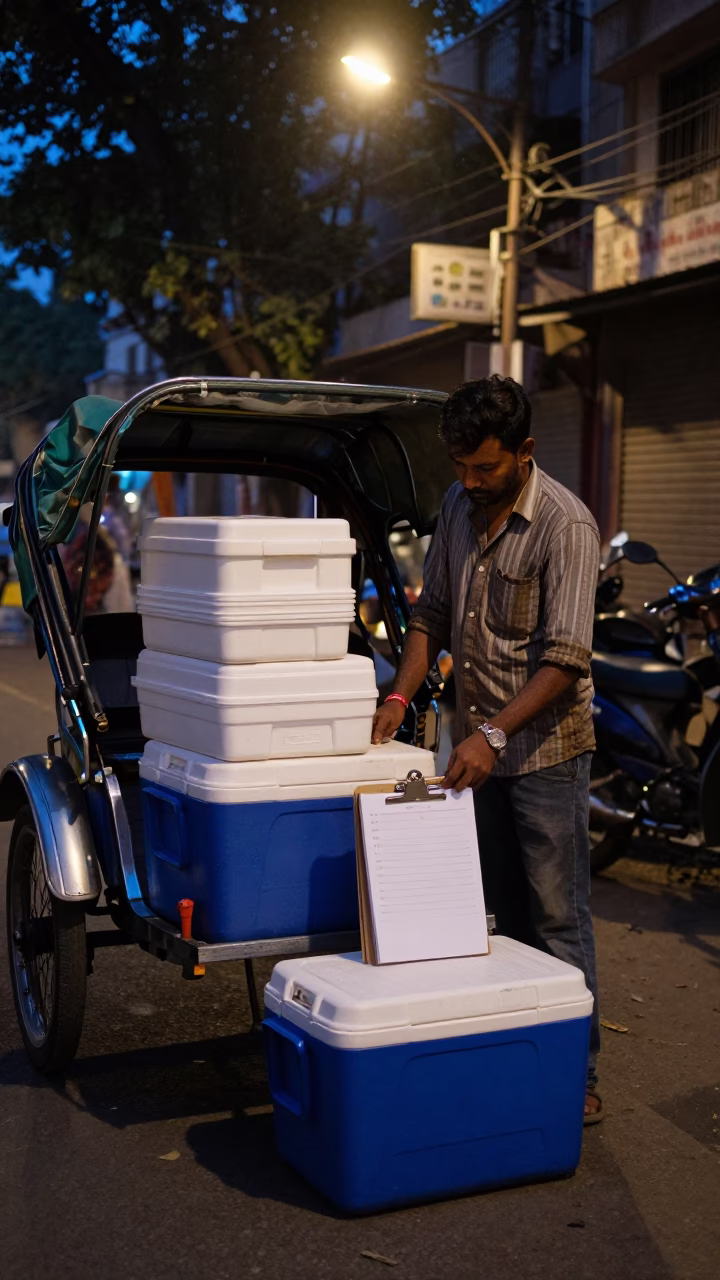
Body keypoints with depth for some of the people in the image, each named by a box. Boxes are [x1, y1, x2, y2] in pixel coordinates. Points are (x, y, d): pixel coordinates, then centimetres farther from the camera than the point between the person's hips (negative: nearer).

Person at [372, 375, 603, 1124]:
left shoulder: (565, 525, -16)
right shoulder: (459, 506, 6)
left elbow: (564, 660, -20)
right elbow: (433, 612, 13)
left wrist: (494, 733, -26)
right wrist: (399, 699, 2)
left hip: (545, 747, -7)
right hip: (479, 746, 7)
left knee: (556, 917, -1)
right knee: (505, 913, 15)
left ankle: (576, 1071, 9)